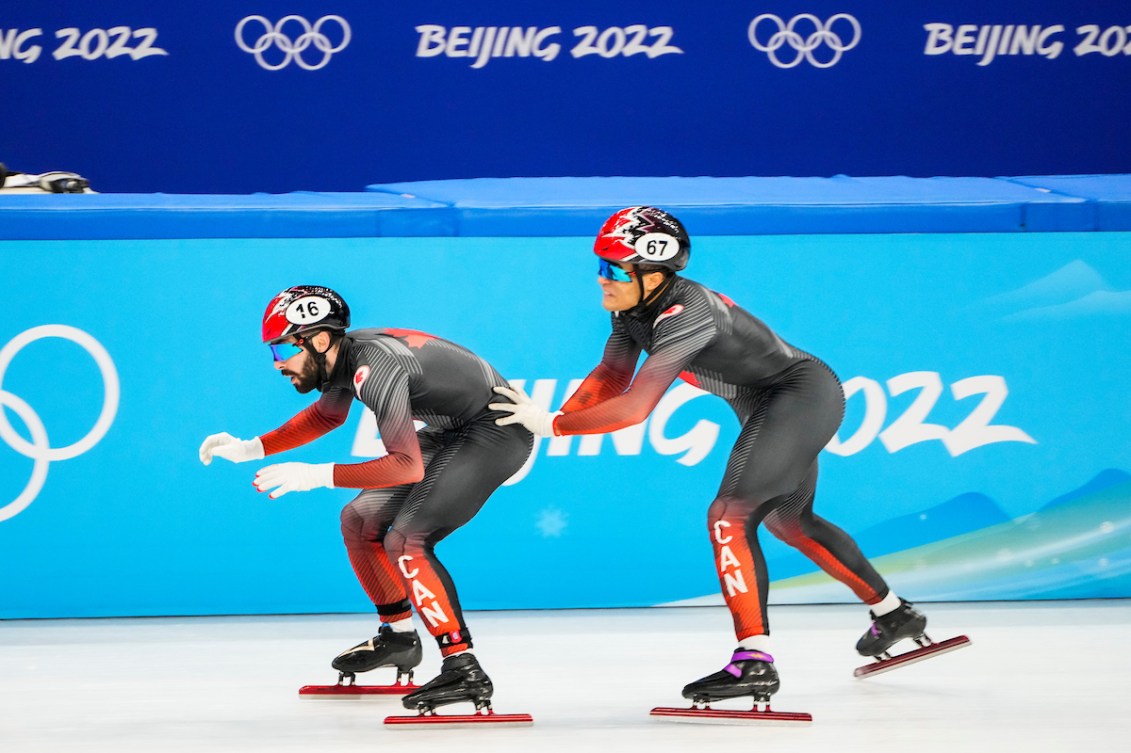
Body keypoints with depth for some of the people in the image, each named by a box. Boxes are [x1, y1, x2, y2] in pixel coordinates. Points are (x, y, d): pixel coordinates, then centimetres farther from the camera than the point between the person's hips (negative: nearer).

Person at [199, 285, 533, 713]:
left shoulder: (374, 367, -28)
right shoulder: (340, 357, 1)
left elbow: (408, 467, -34)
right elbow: (326, 416, 24)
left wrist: (317, 475, -35)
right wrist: (251, 449, 16)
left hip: (498, 429, -10)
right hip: (452, 431, 10)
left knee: (405, 541, -22)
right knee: (360, 520, 14)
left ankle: (464, 671, -25)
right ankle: (398, 637, 31)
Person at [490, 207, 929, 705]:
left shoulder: (684, 313, -31)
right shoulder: (634, 305, -2)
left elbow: (635, 407, -33)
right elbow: (612, 376, -1)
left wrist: (550, 424, -29)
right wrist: (557, 416, -18)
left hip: (804, 396, -11)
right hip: (777, 405, 11)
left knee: (730, 514, -21)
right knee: (787, 519, 26)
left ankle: (754, 662, -26)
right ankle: (892, 614, 43)